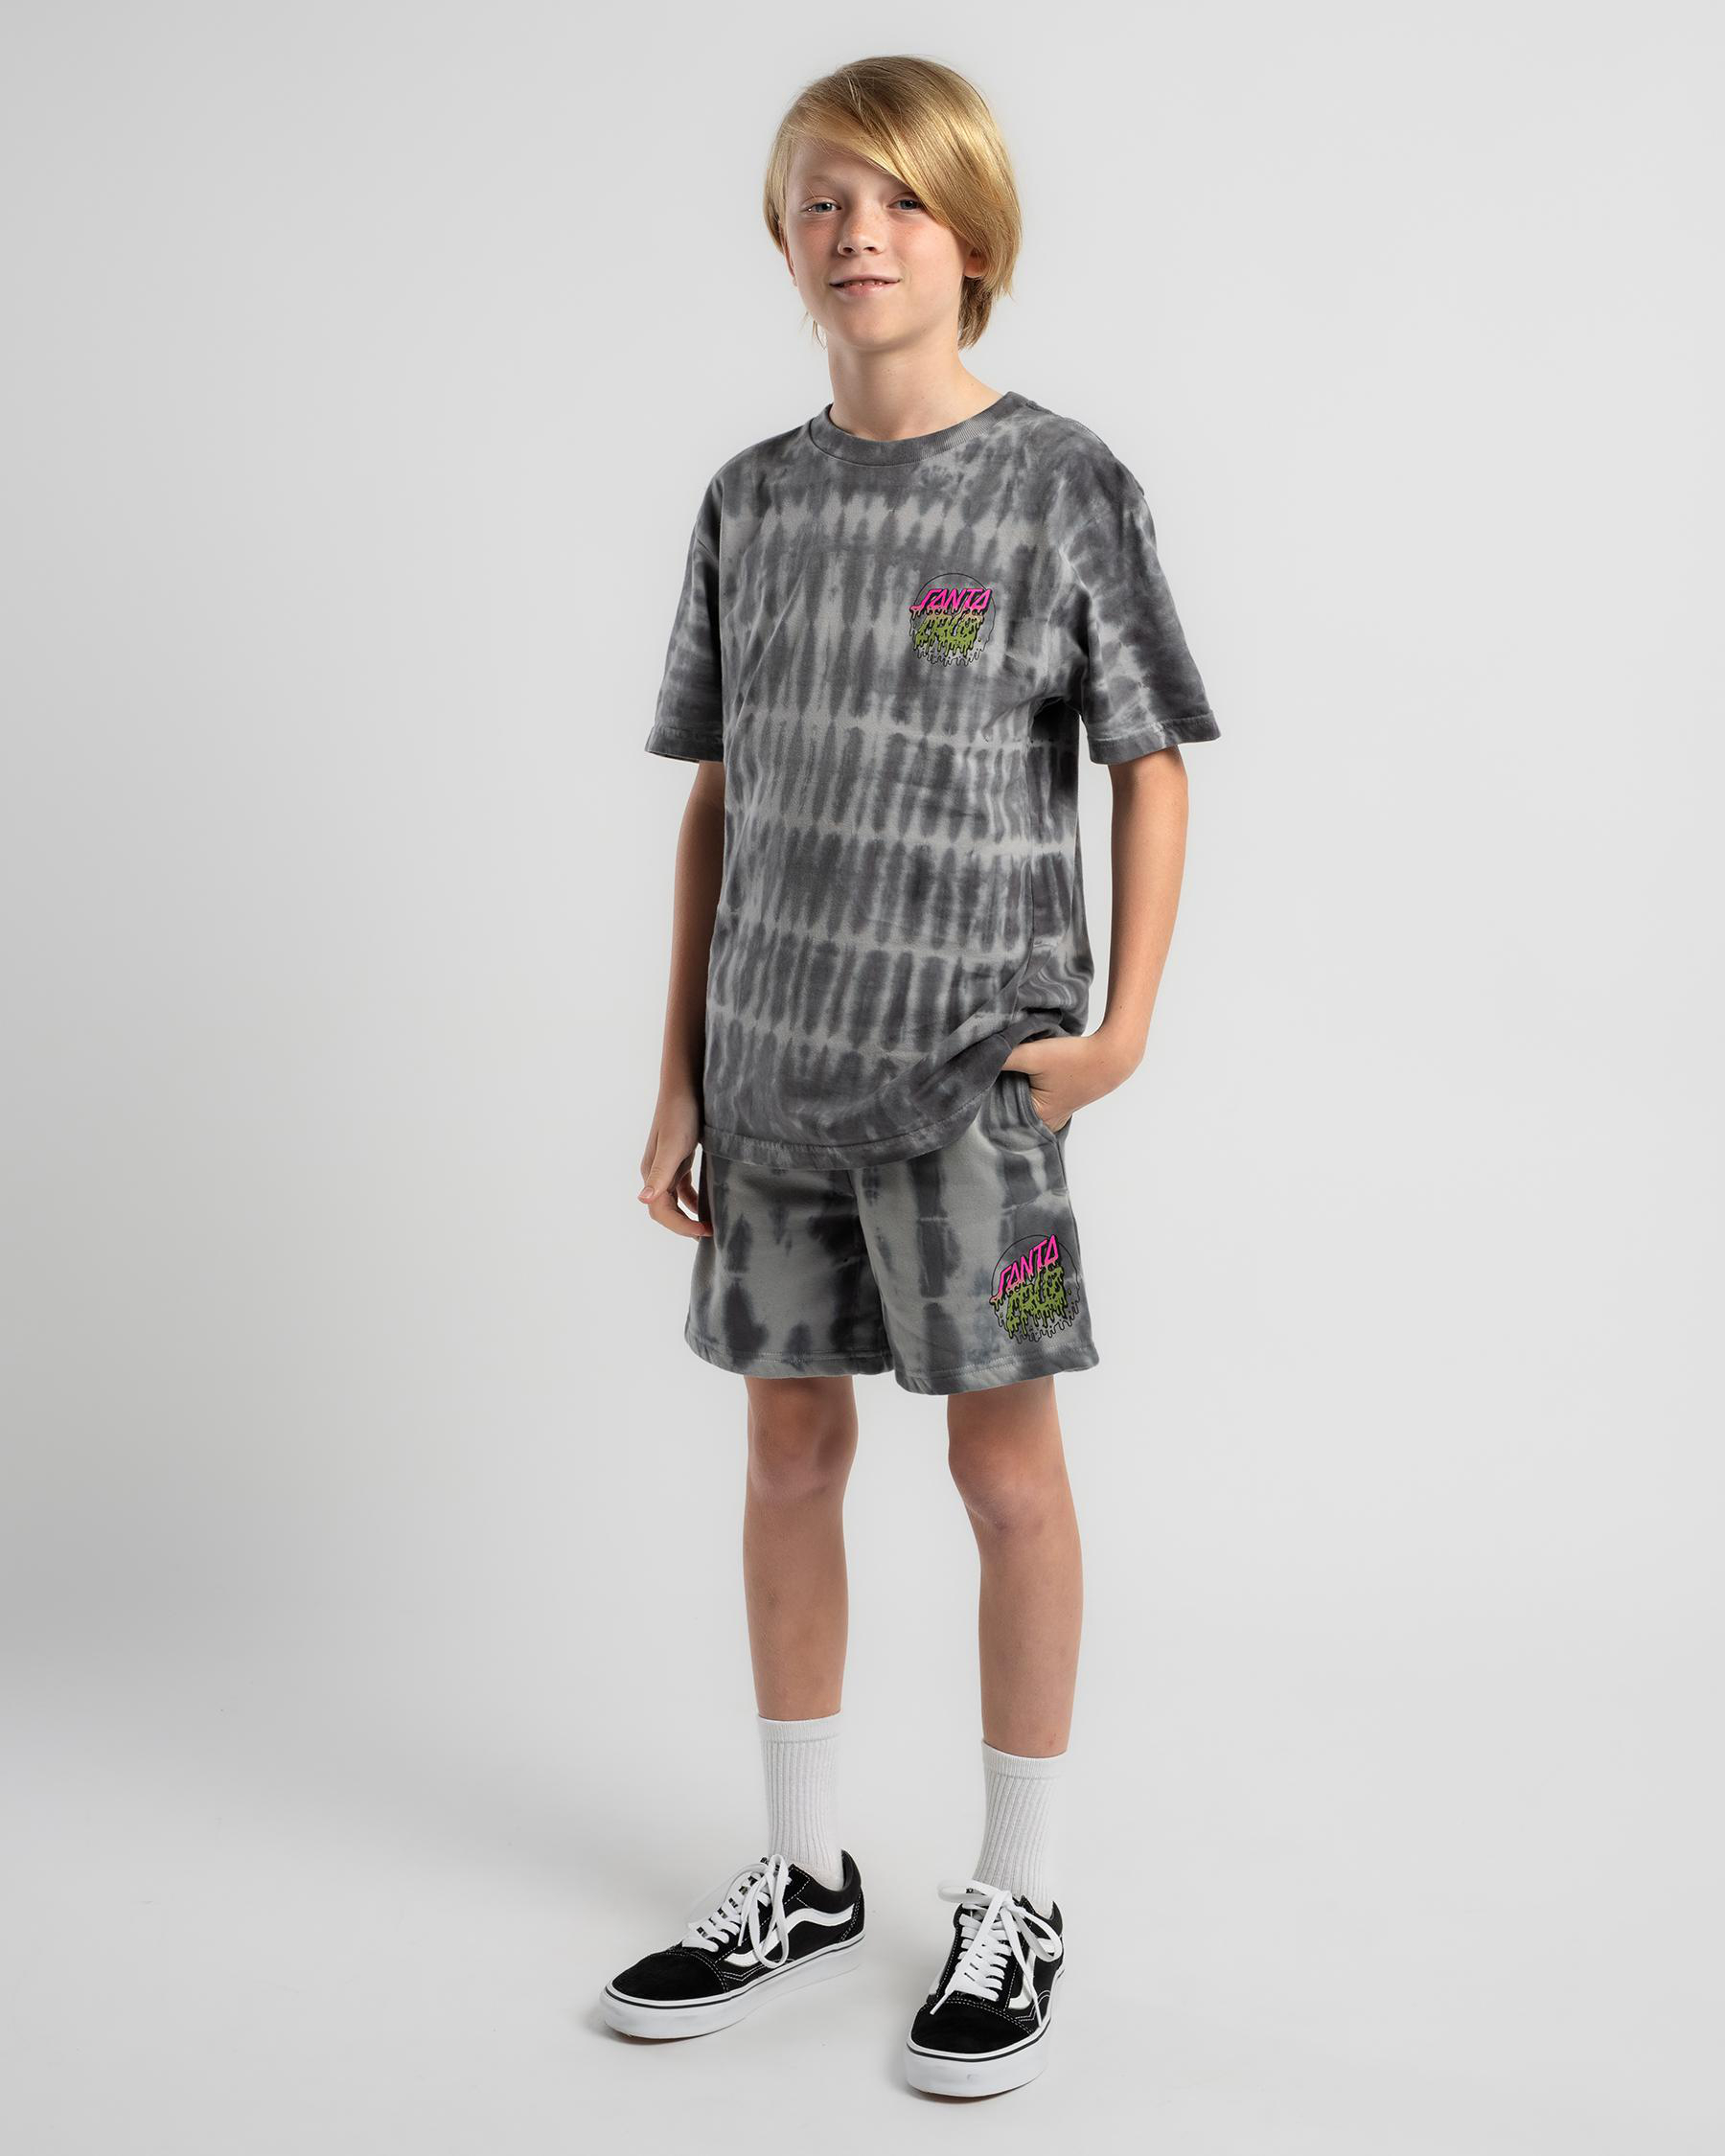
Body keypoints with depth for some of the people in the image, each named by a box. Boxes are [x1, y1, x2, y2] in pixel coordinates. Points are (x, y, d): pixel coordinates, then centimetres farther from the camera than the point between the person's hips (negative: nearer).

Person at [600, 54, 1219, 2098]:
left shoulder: (1062, 482, -4)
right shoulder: (751, 499, 8)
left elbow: (1151, 767, -1)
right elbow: (718, 801, 10)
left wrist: (1122, 1028, -10)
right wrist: (680, 1073, 8)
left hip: (970, 1072, -4)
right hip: (775, 1070, 4)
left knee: (1005, 1469, 4)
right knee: (790, 1451, 12)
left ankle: (1014, 1902, 20)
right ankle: (802, 1876, 28)